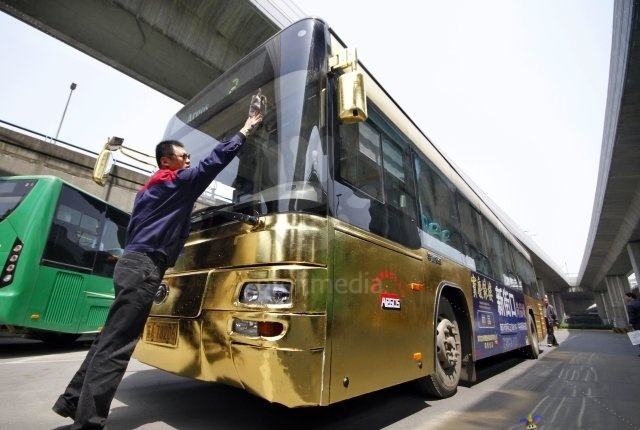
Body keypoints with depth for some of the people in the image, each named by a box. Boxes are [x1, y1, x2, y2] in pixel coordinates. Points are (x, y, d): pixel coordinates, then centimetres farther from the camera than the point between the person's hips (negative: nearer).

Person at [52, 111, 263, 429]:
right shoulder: (177, 183, -2)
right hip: (144, 266, -10)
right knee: (117, 343, -9)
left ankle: (74, 401, 25)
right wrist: (244, 133, 4)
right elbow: (214, 161, -4)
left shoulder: (149, 190, 25)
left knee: (110, 338, 15)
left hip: (134, 262, 10)